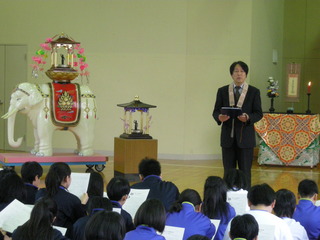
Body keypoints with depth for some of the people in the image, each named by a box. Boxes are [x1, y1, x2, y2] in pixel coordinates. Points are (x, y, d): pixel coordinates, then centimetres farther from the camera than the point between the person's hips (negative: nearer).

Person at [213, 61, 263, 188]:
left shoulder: (254, 92, 4)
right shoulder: (222, 91, 9)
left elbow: (258, 114, 0)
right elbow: (216, 111, 7)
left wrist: (248, 118, -21)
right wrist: (220, 117, -17)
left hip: (245, 137, -2)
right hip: (228, 137, 2)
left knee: (245, 171, 2)